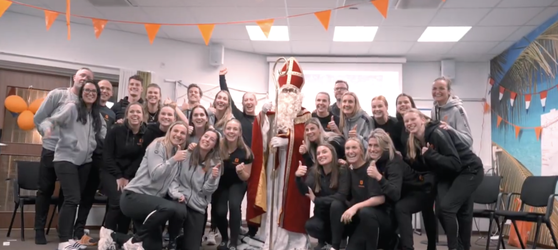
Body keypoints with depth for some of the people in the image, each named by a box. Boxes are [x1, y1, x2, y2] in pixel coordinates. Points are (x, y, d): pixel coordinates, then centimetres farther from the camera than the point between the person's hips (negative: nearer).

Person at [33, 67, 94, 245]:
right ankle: (39, 230, 17)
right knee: (45, 190, 6)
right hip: (51, 150, -2)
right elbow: (38, 118, 1)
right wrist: (49, 135, 1)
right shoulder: (58, 94, -2)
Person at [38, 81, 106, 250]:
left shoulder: (97, 115, 11)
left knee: (76, 200, 10)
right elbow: (51, 120, -11)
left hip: (84, 161, 6)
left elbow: (104, 134, 4)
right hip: (66, 159, -6)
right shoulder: (72, 108, -5)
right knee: (72, 199, -14)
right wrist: (47, 128, -30)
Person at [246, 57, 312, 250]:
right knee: (272, 198, 3)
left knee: (289, 200, -1)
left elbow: (305, 139, -11)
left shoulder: (305, 117, 3)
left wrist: (285, 140, -23)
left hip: (292, 167, -2)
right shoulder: (268, 113, 10)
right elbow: (260, 140, 0)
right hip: (272, 166, 2)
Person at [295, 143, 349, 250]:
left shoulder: (342, 170, -14)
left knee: (335, 204, -34)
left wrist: (316, 199, -19)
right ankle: (323, 240, 7)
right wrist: (298, 177, -38)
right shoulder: (314, 171, -4)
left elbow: (341, 196, -22)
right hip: (322, 214, 3)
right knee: (310, 225, -29)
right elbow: (305, 192, -18)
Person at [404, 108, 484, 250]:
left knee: (446, 207, -19)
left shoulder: (437, 133, -26)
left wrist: (430, 155, -36)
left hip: (469, 170, -8)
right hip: (448, 175, 8)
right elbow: (422, 165, 5)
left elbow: (455, 163, -29)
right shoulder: (414, 141, -2)